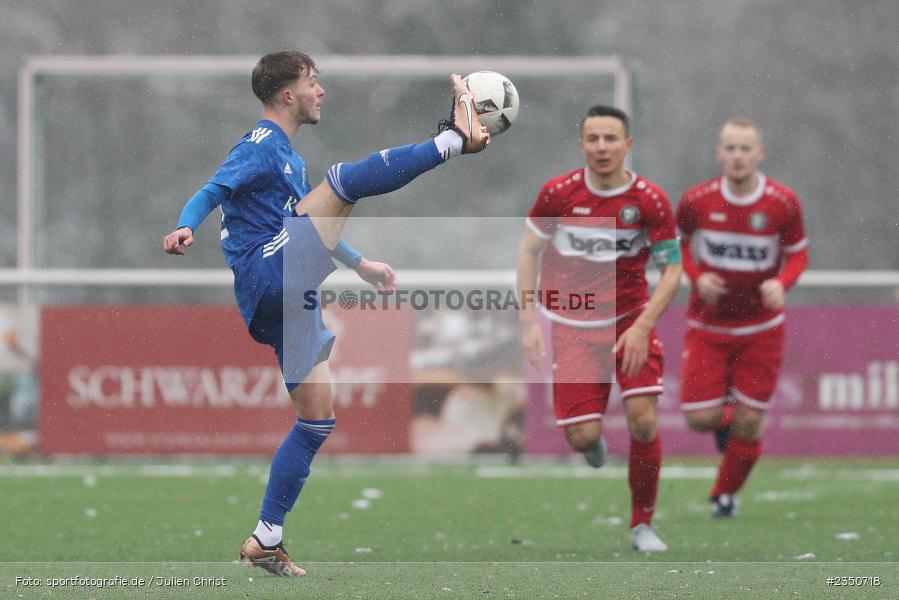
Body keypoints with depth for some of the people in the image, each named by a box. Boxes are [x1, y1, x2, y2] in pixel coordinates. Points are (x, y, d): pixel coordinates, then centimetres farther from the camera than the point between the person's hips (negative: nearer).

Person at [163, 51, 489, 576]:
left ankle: (266, 540, 10)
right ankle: (456, 138, -14)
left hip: (291, 300, 10)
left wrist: (361, 265, 46)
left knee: (318, 421, 8)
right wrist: (186, 228, -36)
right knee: (344, 179, -19)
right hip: (269, 273, -10)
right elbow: (211, 193, -16)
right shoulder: (261, 147, -3)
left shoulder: (288, 157, 27)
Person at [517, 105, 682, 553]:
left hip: (630, 320, 0)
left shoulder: (650, 201, -10)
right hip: (572, 325, 0)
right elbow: (528, 251, 3)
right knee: (582, 438, -9)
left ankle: (642, 524, 5)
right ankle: (591, 439, 32)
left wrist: (642, 326, -16)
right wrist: (529, 322, -5)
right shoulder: (558, 193, -9)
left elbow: (672, 270, -4)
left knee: (644, 420, -14)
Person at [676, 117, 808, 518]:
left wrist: (782, 283, -20)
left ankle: (725, 495, 24)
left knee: (748, 422, 1)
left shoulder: (783, 203, -11)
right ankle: (724, 420, 31)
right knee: (700, 419, -7)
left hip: (761, 327, 0)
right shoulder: (697, 201, -10)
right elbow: (678, 240, 9)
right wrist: (696, 276, -11)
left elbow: (797, 253, 2)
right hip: (708, 325, 0)